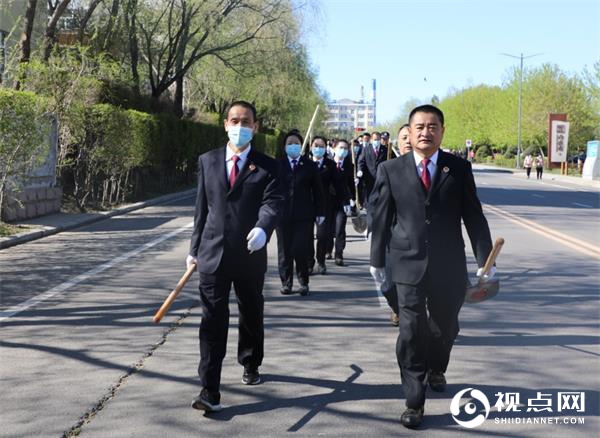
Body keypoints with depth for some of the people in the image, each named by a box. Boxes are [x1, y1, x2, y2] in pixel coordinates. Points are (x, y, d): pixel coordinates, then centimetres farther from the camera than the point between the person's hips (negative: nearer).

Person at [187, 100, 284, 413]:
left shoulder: (267, 166, 0)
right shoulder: (208, 161, 7)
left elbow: (273, 202, -15)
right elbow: (202, 208, 10)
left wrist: (263, 228, -36)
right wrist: (194, 248, 11)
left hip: (250, 255, 0)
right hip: (213, 254, 0)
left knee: (251, 316, 17)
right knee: (213, 320, -5)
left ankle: (250, 366, 42)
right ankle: (210, 391, -5)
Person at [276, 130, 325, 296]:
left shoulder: (309, 165, 7)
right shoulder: (278, 165, 6)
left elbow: (317, 190, 8)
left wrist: (320, 212, 4)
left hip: (303, 214, -1)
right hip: (283, 213, 1)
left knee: (301, 249, -7)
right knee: (284, 250, 6)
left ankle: (303, 282, 10)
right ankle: (286, 282, 18)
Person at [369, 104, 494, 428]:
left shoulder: (459, 168, 1)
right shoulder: (391, 170, 0)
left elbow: (474, 217, 2)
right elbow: (381, 218, 4)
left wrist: (485, 260, -3)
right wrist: (377, 260, 6)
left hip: (449, 266, 2)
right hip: (408, 264, -2)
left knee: (445, 327, 18)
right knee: (411, 332, -6)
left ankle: (435, 369, 47)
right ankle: (414, 402, 4)